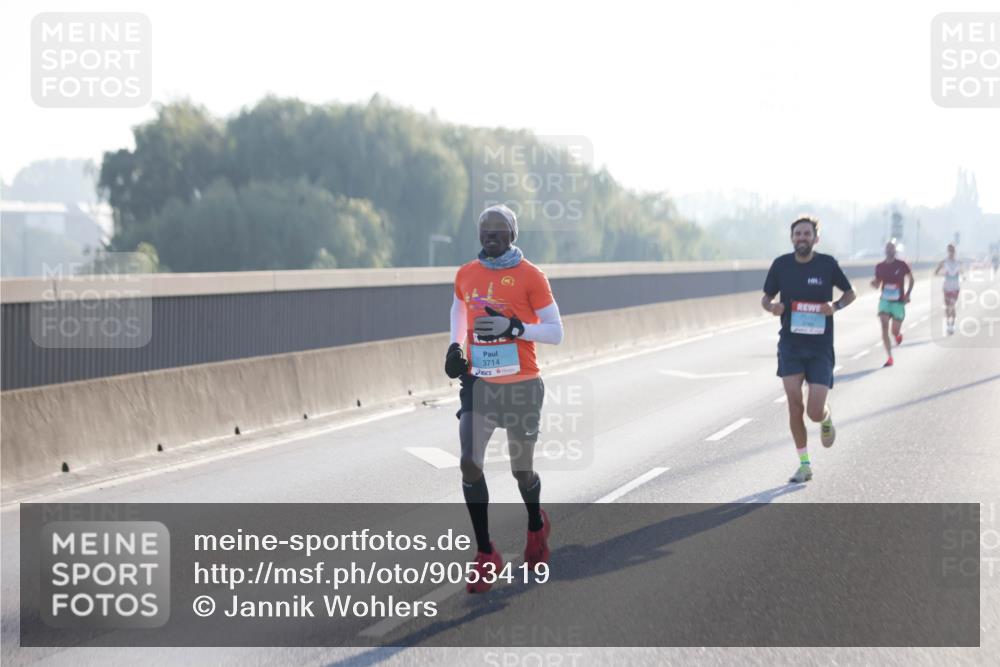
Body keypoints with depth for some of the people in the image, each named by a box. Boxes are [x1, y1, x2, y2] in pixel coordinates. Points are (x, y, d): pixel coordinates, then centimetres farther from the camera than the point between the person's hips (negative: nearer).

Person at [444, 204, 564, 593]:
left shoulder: (530, 276, -8)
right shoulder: (466, 275, 5)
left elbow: (556, 333, -8)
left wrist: (513, 327, -22)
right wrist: (456, 346, 12)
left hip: (521, 386, -3)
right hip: (478, 384, 3)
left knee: (521, 471, 8)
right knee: (470, 464, -12)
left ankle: (536, 528, 42)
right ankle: (485, 556, -3)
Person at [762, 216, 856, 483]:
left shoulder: (827, 264, -4)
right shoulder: (781, 264, -1)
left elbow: (850, 292, 9)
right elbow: (766, 298, 11)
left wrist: (836, 306, -12)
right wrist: (772, 307, -13)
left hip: (820, 348, -1)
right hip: (790, 344, 1)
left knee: (815, 412, -7)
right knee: (795, 405, -11)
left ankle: (827, 418, 32)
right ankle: (804, 464, 4)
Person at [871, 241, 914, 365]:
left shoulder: (901, 265, -6)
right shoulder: (880, 266, 2)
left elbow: (911, 278, 6)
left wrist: (907, 294, -4)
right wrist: (874, 283, -13)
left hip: (898, 302, -2)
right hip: (885, 300, 2)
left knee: (895, 332, 2)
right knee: (884, 327, -15)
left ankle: (899, 335, 44)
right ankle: (889, 358, -9)